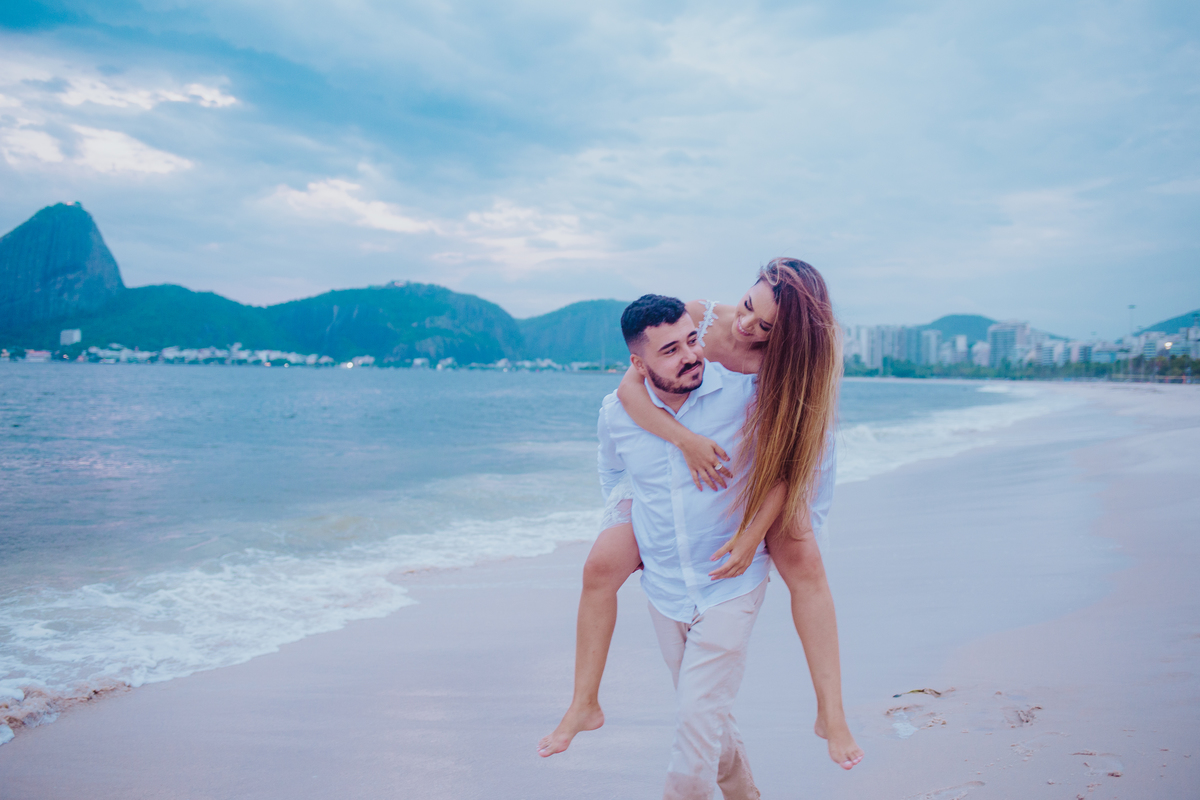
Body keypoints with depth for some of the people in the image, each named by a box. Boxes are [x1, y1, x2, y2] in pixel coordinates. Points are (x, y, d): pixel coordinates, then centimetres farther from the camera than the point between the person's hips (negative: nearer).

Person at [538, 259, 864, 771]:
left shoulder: (785, 365, -23)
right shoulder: (698, 317, -22)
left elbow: (784, 460, -21)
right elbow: (630, 387, -25)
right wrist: (686, 440, -39)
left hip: (749, 484, 0)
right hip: (669, 472, 1)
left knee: (803, 558, -23)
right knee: (601, 566, -11)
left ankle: (831, 714, -11)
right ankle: (584, 707, 7)